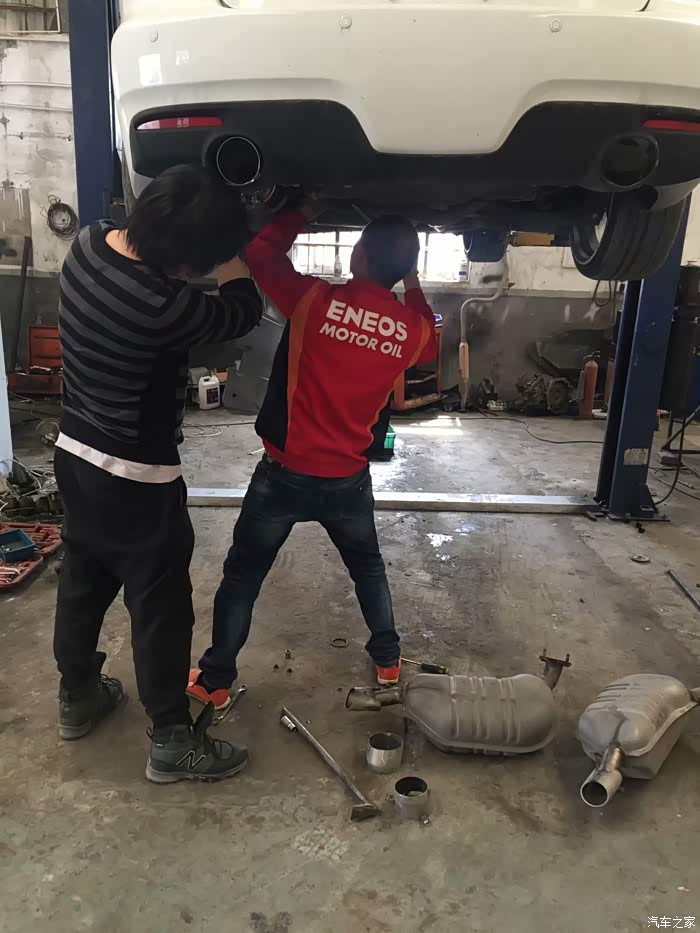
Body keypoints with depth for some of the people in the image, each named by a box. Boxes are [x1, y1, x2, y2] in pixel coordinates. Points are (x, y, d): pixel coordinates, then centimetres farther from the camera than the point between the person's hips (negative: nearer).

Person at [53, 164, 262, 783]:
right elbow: (244, 311, -13)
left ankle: (77, 696, 46)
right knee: (160, 606, 7)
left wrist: (211, 219, 7)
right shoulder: (160, 306, -30)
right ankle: (173, 741, 26)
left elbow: (141, 232, 17)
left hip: (75, 454, 9)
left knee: (83, 580, 24)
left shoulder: (89, 244, -5)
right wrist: (225, 253, 1)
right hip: (137, 479, -9)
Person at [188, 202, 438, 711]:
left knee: (242, 576, 15)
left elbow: (261, 251, -1)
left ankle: (216, 680, 27)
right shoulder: (413, 329, -6)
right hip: (349, 479, 3)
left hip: (285, 474, -3)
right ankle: (388, 660, 40)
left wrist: (305, 211, 10)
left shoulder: (317, 300, -16)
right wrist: (412, 282, 21)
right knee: (368, 567, 27)